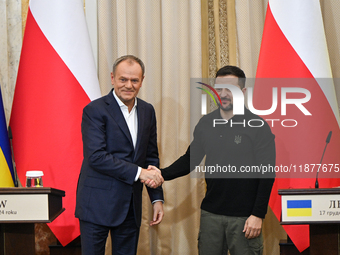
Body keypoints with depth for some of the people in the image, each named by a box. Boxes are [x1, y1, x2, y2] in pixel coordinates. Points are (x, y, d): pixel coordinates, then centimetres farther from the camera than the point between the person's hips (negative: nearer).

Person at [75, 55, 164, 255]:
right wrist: (138, 173, -20)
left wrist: (157, 198, 10)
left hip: (131, 207, 6)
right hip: (98, 204, -6)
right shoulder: (95, 110, -9)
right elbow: (96, 156, -19)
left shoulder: (147, 111, 11)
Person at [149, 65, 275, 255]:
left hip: (244, 217, -4)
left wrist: (258, 215, -12)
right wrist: (162, 174, -3)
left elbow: (267, 174, -8)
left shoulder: (258, 126, -7)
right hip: (211, 213, 5)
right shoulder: (206, 124, 7)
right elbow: (190, 159, 14)